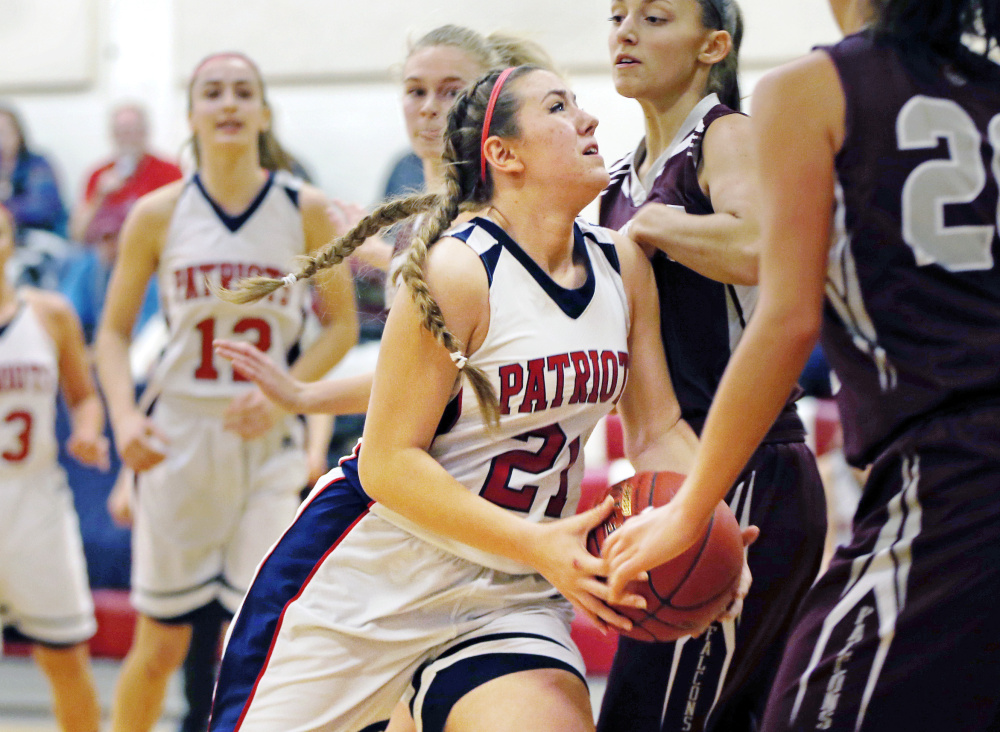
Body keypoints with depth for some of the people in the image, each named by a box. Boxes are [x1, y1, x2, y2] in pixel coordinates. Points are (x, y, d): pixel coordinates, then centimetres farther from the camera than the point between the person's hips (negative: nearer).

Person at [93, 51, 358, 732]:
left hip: (268, 441, 0)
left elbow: (342, 324, 4)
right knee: (160, 646, 6)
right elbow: (114, 331, 7)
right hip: (178, 438, 0)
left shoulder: (304, 210, -1)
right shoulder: (157, 215, 0)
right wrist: (125, 416, -10)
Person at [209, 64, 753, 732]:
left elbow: (658, 430, 7)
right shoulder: (455, 271, -18)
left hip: (508, 596, 5)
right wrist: (539, 545, -28)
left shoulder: (624, 268, 2)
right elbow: (387, 464, -18)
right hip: (371, 579, -5)